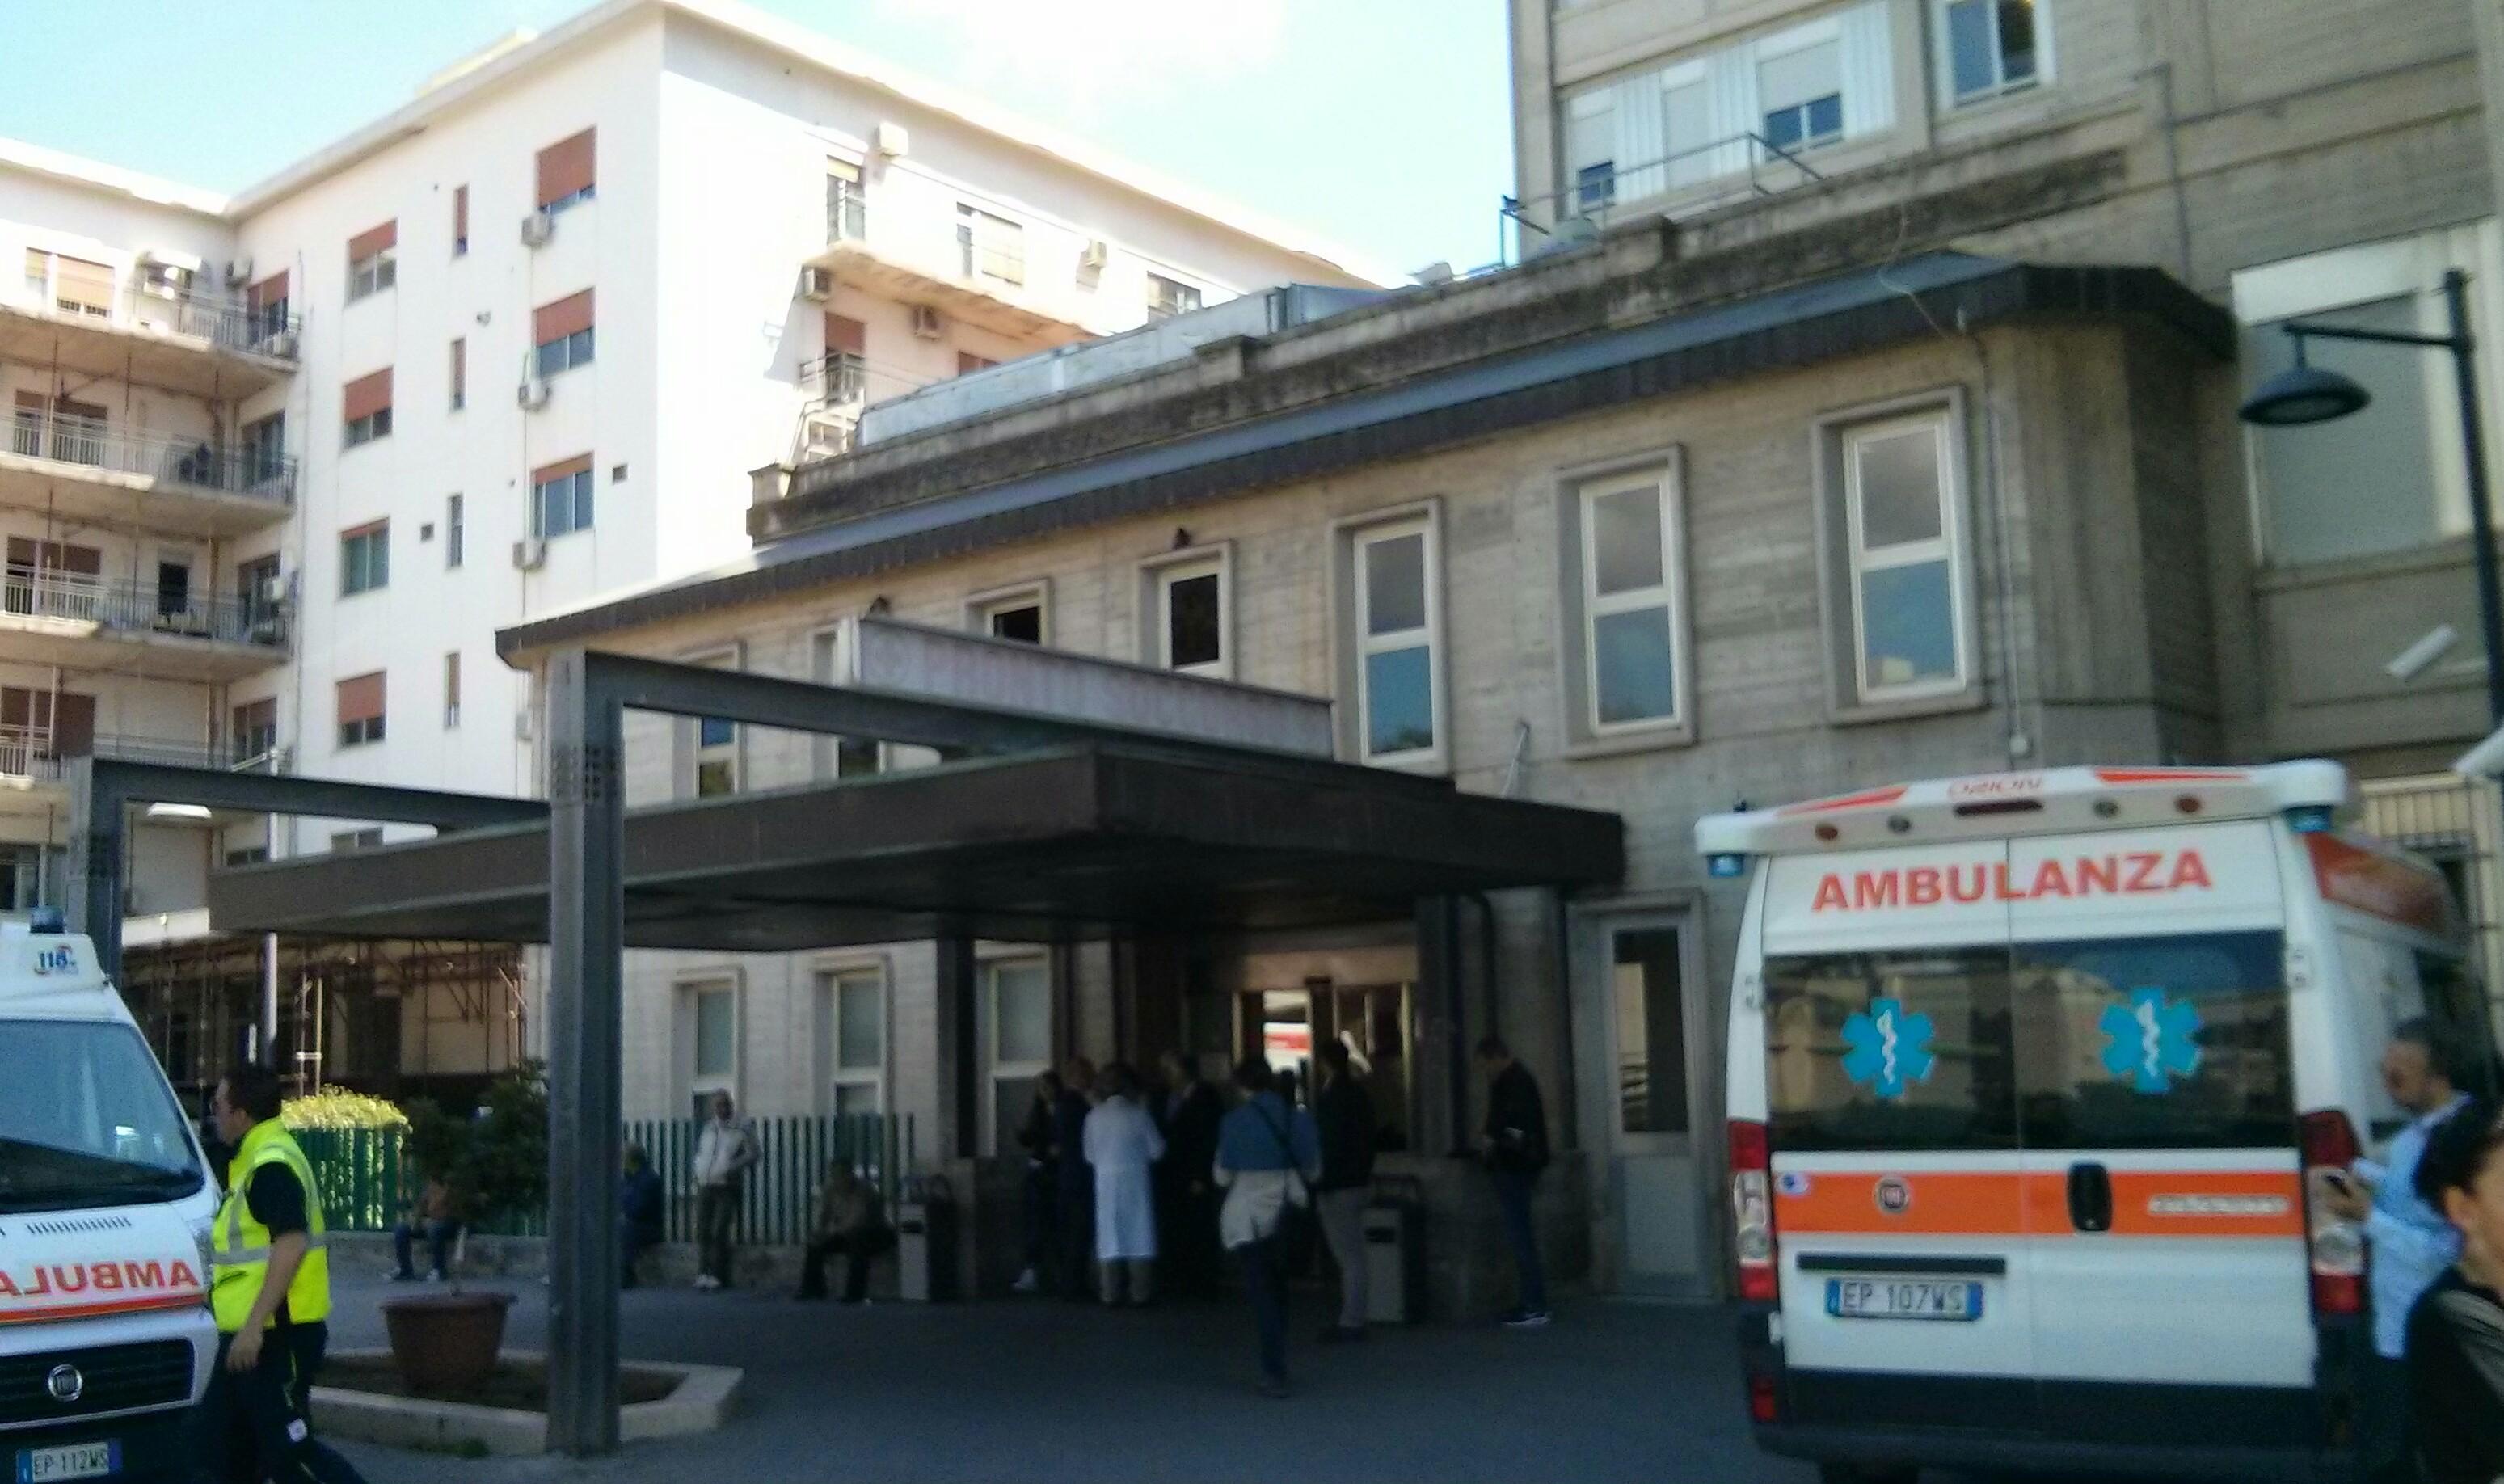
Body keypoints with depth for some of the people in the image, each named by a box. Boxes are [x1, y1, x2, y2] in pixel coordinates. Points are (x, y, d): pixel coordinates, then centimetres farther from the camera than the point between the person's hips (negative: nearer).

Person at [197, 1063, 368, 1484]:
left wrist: (253, 1325, -29)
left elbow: (291, 1245, -27)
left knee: (288, 1448, -8)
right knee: (221, 1441, 15)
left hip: (277, 1335, -11)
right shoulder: (256, 1159, 17)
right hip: (248, 1336, 11)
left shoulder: (271, 1166, -17)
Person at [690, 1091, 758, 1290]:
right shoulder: (708, 1130, 17)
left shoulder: (742, 1130, 1)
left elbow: (752, 1155, -4)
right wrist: (698, 1172, 12)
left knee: (720, 1232, -13)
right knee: (702, 1231, -2)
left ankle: (719, 1276, -8)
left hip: (727, 1187, -5)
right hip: (705, 1187, 5)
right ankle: (703, 1273, 0)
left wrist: (730, 1170, -15)